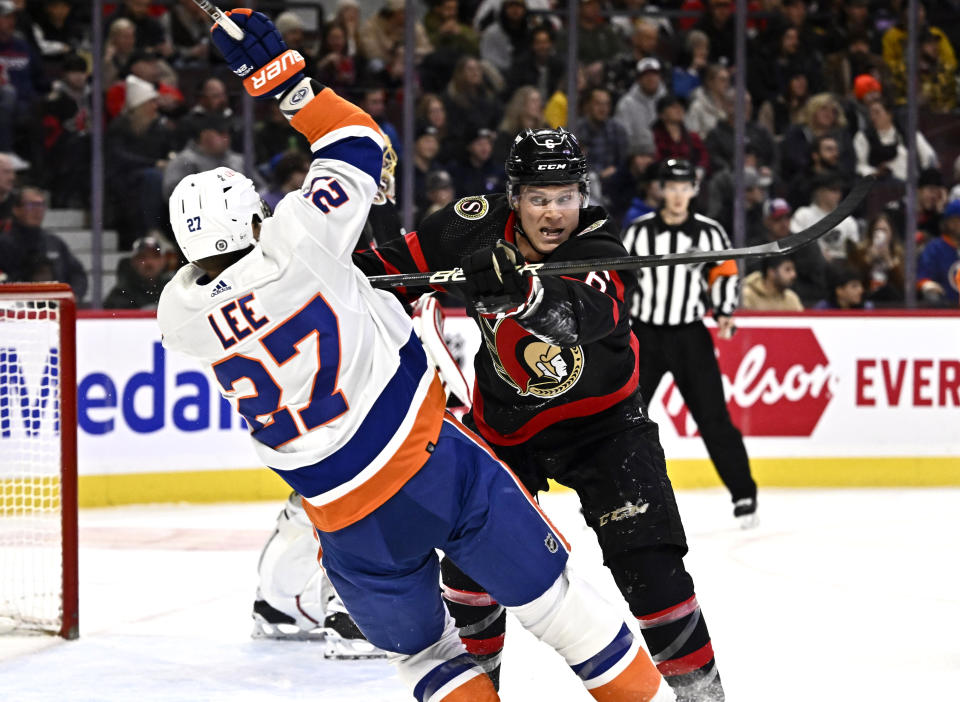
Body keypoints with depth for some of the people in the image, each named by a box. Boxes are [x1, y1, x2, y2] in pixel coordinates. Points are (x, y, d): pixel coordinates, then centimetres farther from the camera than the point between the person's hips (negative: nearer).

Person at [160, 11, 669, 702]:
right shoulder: (293, 240, -10)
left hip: (352, 526, 2)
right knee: (553, 596, 11)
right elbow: (360, 141, 3)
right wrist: (280, 73, 6)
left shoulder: (183, 313, -2)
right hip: (433, 459, -2)